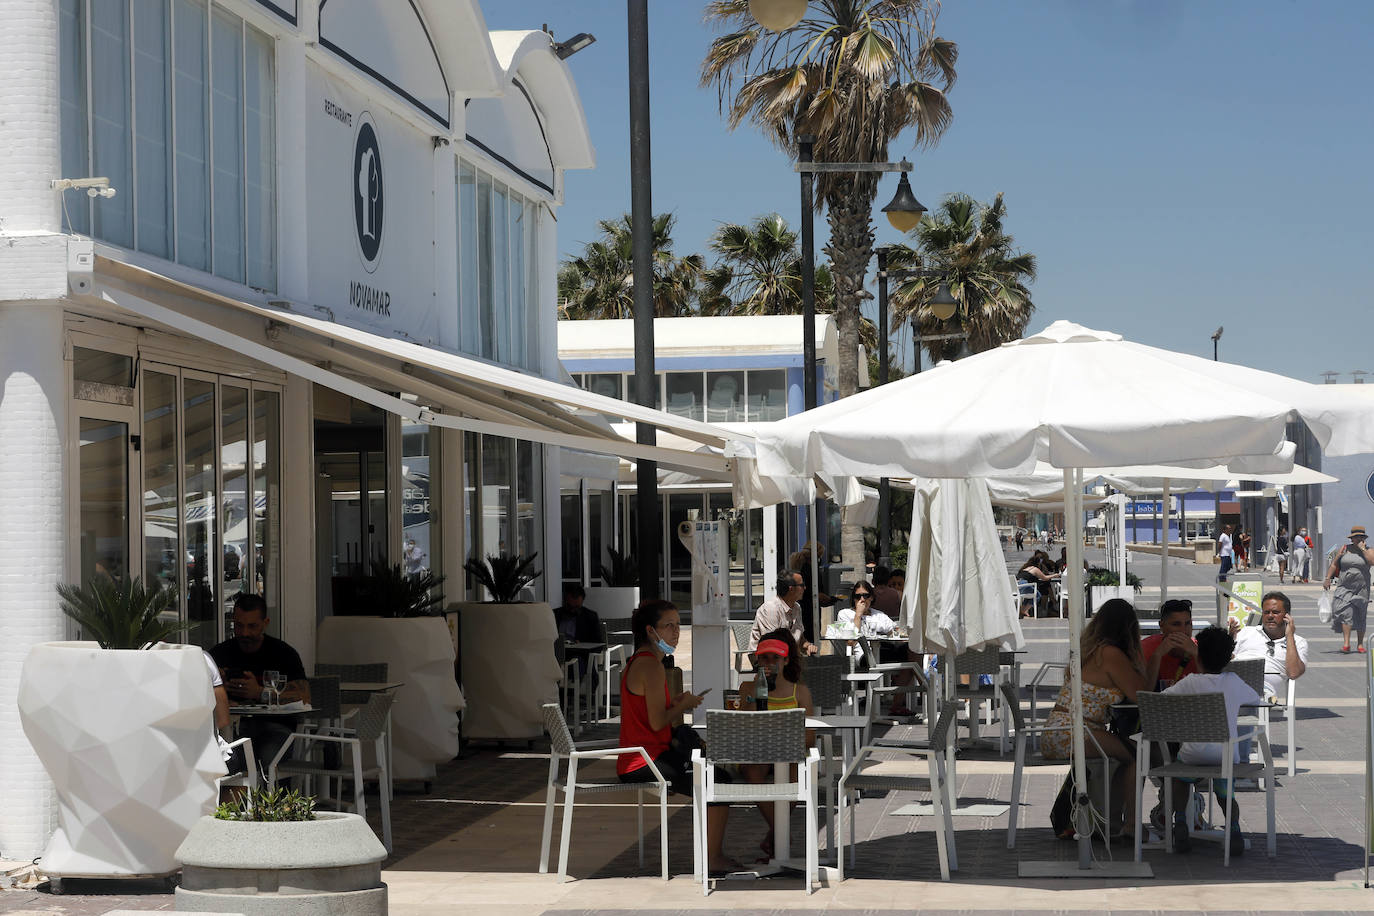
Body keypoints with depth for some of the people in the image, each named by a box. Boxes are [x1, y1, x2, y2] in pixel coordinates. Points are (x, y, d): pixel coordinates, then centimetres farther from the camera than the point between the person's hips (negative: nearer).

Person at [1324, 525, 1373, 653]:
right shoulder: (1345, 549, 7)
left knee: (1360, 616, 8)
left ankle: (1360, 644, 21)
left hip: (1361, 587, 0)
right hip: (1344, 587, 0)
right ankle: (1346, 644, -20)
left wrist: (1363, 549, -12)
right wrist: (1328, 578, 1)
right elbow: (1334, 564, 9)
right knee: (1345, 612, -15)